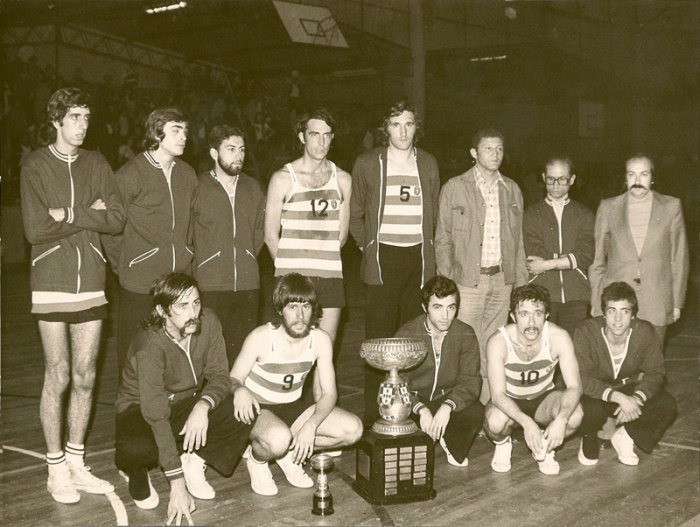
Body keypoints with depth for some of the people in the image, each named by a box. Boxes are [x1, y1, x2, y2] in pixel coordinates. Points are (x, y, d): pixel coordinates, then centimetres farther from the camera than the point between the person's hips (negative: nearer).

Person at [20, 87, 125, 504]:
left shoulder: (98, 165, 10)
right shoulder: (35, 166, 0)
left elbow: (117, 219, -2)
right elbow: (35, 230, -10)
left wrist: (69, 214, -11)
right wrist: (89, 215, -8)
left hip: (92, 282, 3)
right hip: (51, 285, -3)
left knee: (85, 378, 8)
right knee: (58, 377, 2)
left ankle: (77, 464, 21)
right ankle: (57, 469, 15)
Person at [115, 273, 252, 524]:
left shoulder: (208, 322, -17)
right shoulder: (149, 346, -31)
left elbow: (219, 375, -8)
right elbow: (156, 414, -34)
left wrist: (203, 405, -33)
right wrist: (177, 484, -36)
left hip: (188, 404, 5)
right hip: (140, 409, -4)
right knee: (136, 448, -38)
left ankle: (194, 461, 1)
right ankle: (136, 472, 0)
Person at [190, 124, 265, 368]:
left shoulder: (253, 188, 11)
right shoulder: (198, 188, -3)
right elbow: (187, 234, 3)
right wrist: (204, 261, 4)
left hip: (248, 285, 4)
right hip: (210, 286, -4)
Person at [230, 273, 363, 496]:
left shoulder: (320, 340, -12)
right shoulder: (261, 338, -22)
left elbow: (329, 392, -9)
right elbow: (233, 380, -14)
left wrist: (311, 425, -27)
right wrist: (239, 391, -40)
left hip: (293, 407, 5)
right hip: (257, 409, -5)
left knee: (353, 429, -15)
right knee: (279, 438, -40)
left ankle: (291, 453, 4)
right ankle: (256, 458, -2)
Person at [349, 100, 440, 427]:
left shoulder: (428, 164, 13)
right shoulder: (367, 164, 6)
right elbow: (356, 214, 13)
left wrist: (426, 246, 11)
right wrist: (367, 246, 4)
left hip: (419, 259, 2)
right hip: (383, 259, -2)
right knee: (378, 338, -4)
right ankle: (373, 415, 3)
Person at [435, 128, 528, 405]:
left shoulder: (512, 190, 13)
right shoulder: (454, 188, 1)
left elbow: (517, 239, 16)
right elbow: (442, 239, 2)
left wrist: (521, 282, 10)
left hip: (502, 279, 4)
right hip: (468, 279, -3)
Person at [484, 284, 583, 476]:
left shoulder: (558, 337, -24)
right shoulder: (499, 341, -27)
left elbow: (574, 386, -25)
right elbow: (498, 394, -29)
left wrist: (561, 419, -45)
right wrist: (526, 422, -46)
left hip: (543, 398, 1)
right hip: (508, 401, -1)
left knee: (575, 415, -30)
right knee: (496, 422, -36)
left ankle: (545, 447, 4)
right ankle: (502, 444, 4)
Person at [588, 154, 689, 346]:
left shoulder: (671, 207, 5)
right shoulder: (608, 208, 6)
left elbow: (679, 258, 8)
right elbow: (597, 258, 9)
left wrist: (677, 301, 6)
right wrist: (595, 301, 7)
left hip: (656, 304, 0)